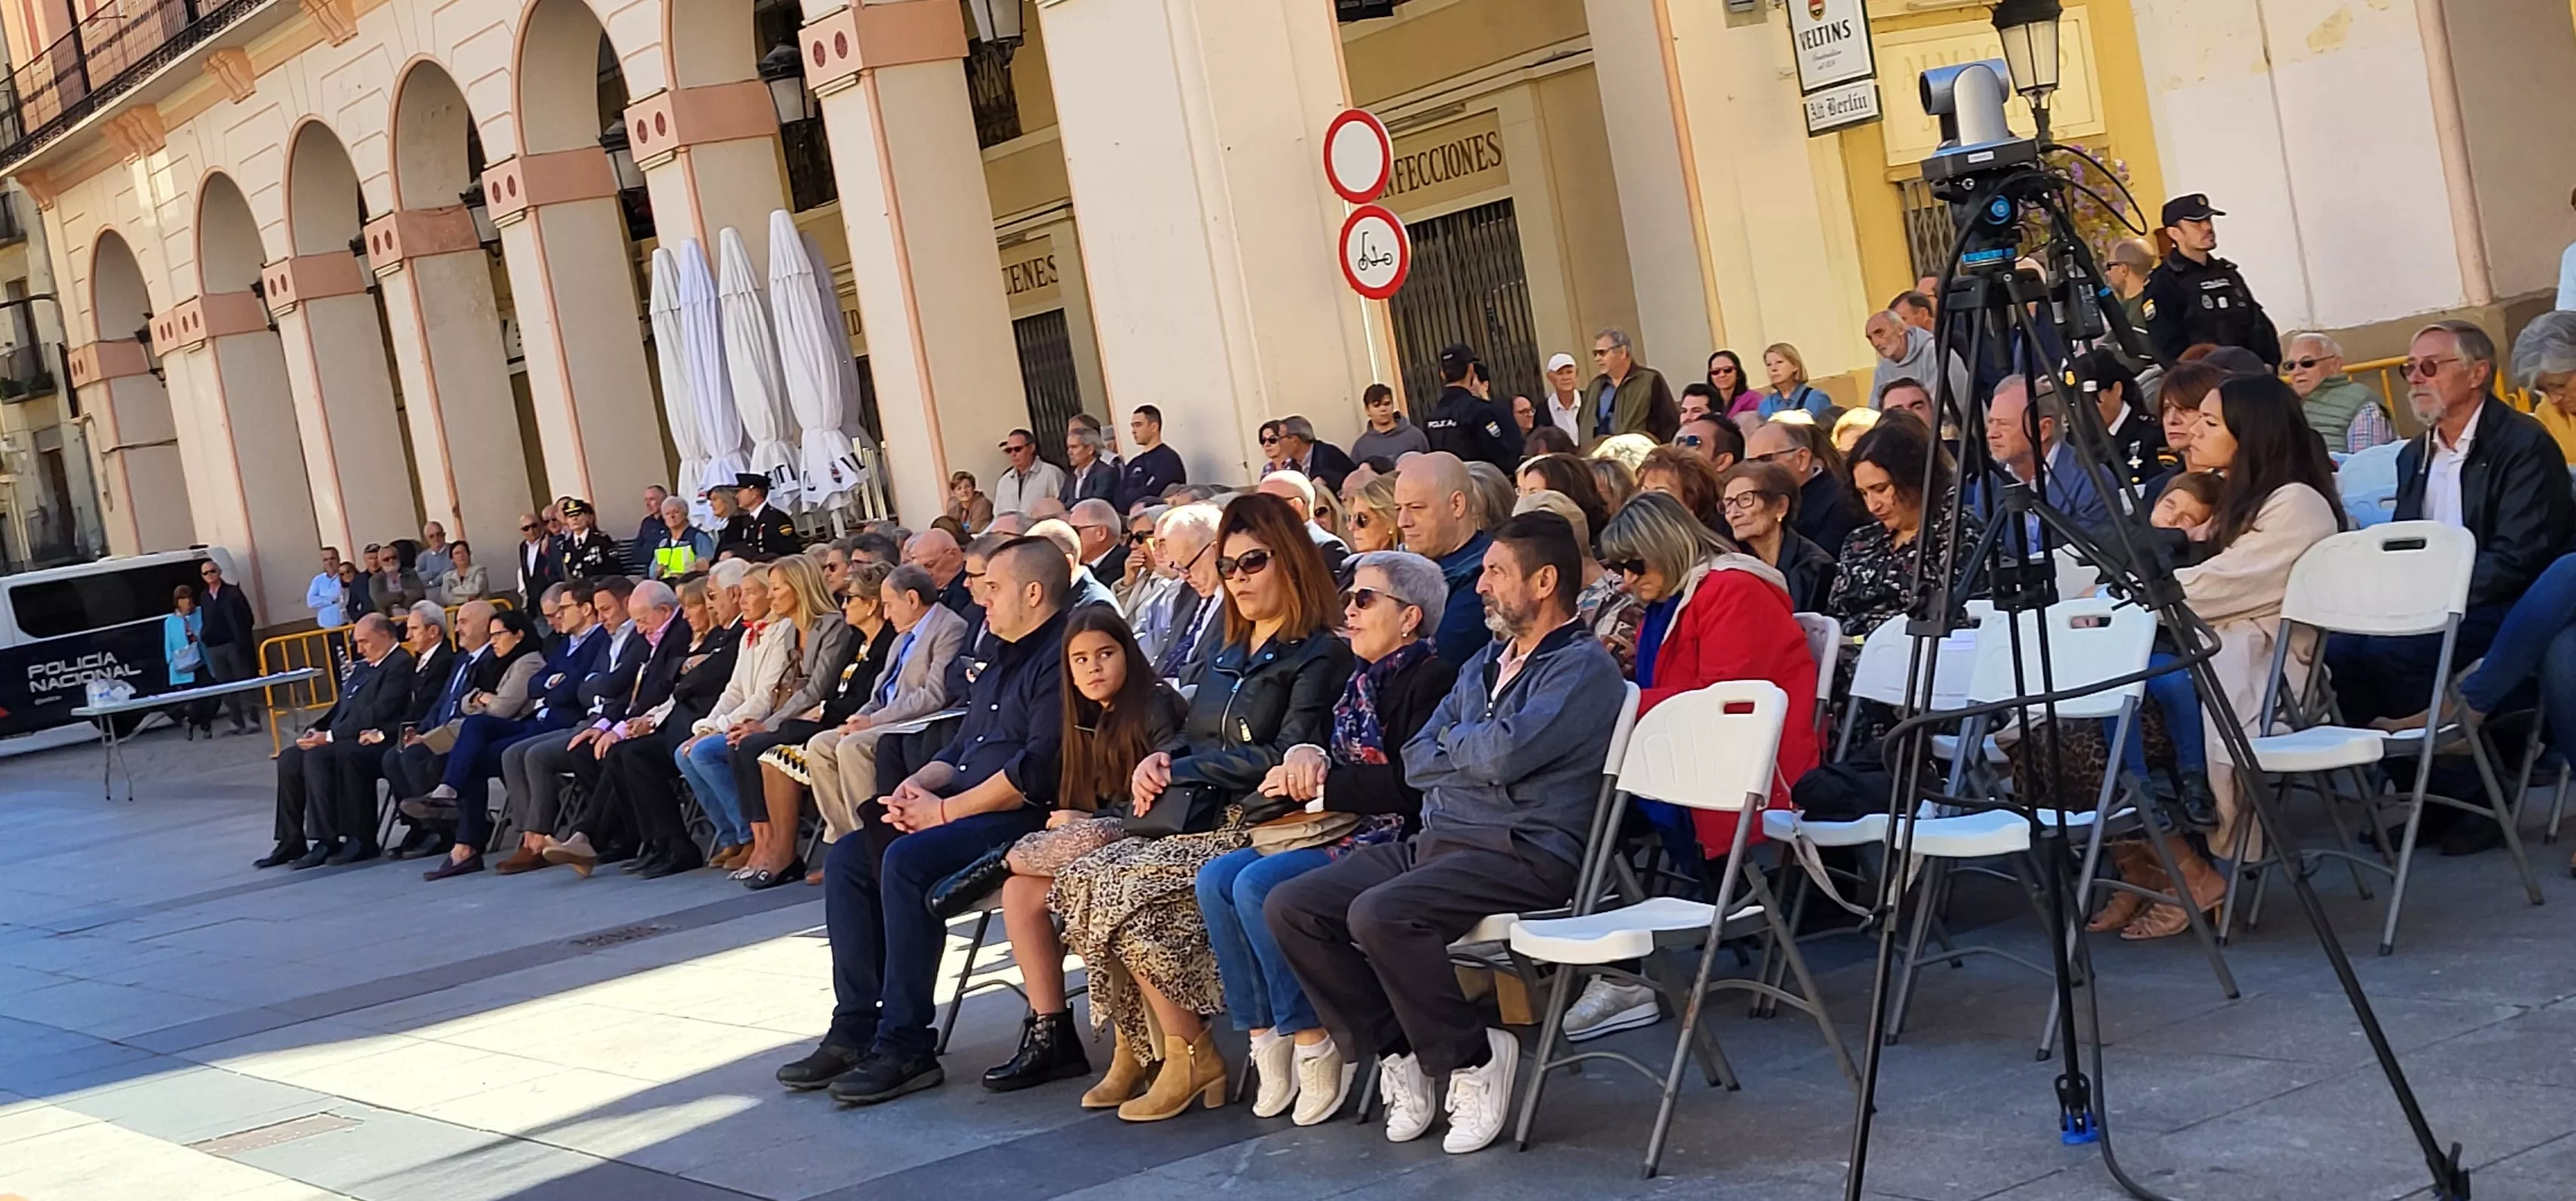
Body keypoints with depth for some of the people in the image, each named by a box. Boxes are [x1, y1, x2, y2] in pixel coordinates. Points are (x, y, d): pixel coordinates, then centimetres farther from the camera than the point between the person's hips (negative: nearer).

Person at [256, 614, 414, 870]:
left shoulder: (400, 665, -10)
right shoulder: (362, 666, 19)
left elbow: (378, 713, -18)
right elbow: (342, 706, 22)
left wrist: (330, 736, -19)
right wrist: (316, 731, 2)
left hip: (374, 742, -10)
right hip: (350, 740, 10)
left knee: (317, 757, -28)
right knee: (289, 759, -4)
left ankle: (326, 842, -23)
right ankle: (291, 842, -1)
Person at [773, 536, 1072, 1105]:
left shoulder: (1060, 658, -12)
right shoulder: (1001, 661, 21)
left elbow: (1038, 769, -21)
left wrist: (945, 810, -15)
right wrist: (919, 784, 3)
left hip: (1025, 819, -11)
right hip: (968, 810, 11)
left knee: (908, 860, -30)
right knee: (849, 857, -2)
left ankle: (905, 1047, -24)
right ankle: (855, 1030, -4)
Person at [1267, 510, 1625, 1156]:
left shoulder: (1584, 666, -5)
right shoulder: (1485, 661, 23)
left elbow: (1504, 754, -19)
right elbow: (1416, 761, 15)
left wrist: (1452, 741, 2)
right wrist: (1477, 754, -4)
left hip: (1521, 854, -9)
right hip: (1435, 840, 9)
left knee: (1379, 914, -33)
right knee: (1290, 907, -6)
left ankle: (1473, 1058, -11)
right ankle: (1397, 1052, 1)